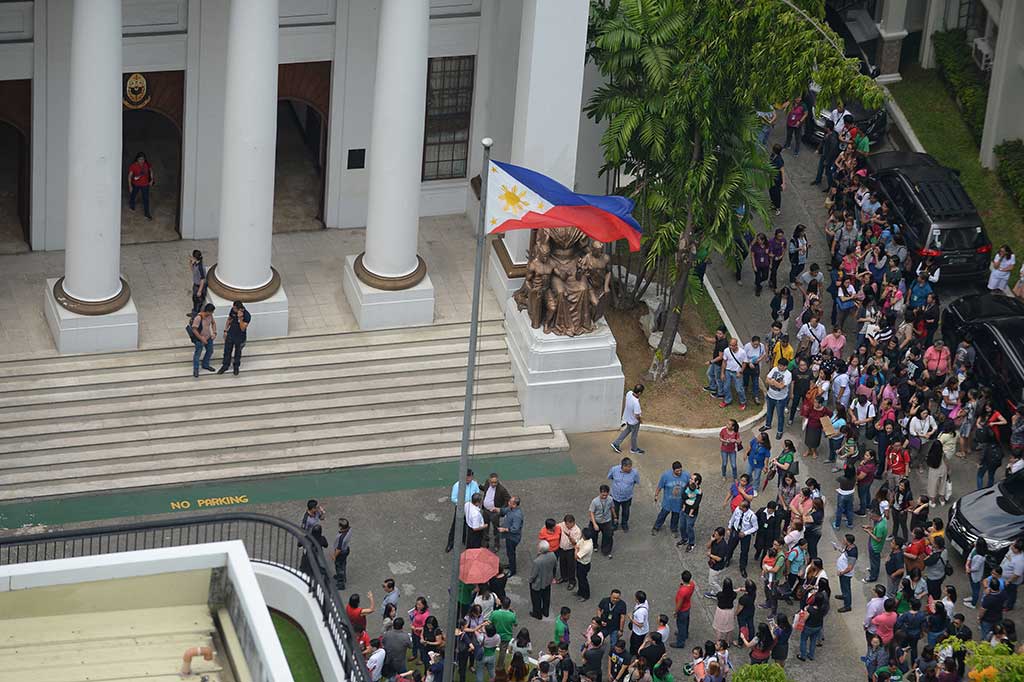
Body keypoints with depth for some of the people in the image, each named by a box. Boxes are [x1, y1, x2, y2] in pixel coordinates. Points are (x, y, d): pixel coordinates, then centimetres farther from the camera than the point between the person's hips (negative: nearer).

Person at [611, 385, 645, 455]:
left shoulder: (629, 393, -21)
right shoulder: (636, 403, -42)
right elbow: (637, 416, -31)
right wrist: (639, 420, -8)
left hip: (627, 417, 7)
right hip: (634, 421, -7)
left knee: (628, 430, 32)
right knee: (634, 435, 20)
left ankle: (616, 444, 40)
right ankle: (634, 449, 45)